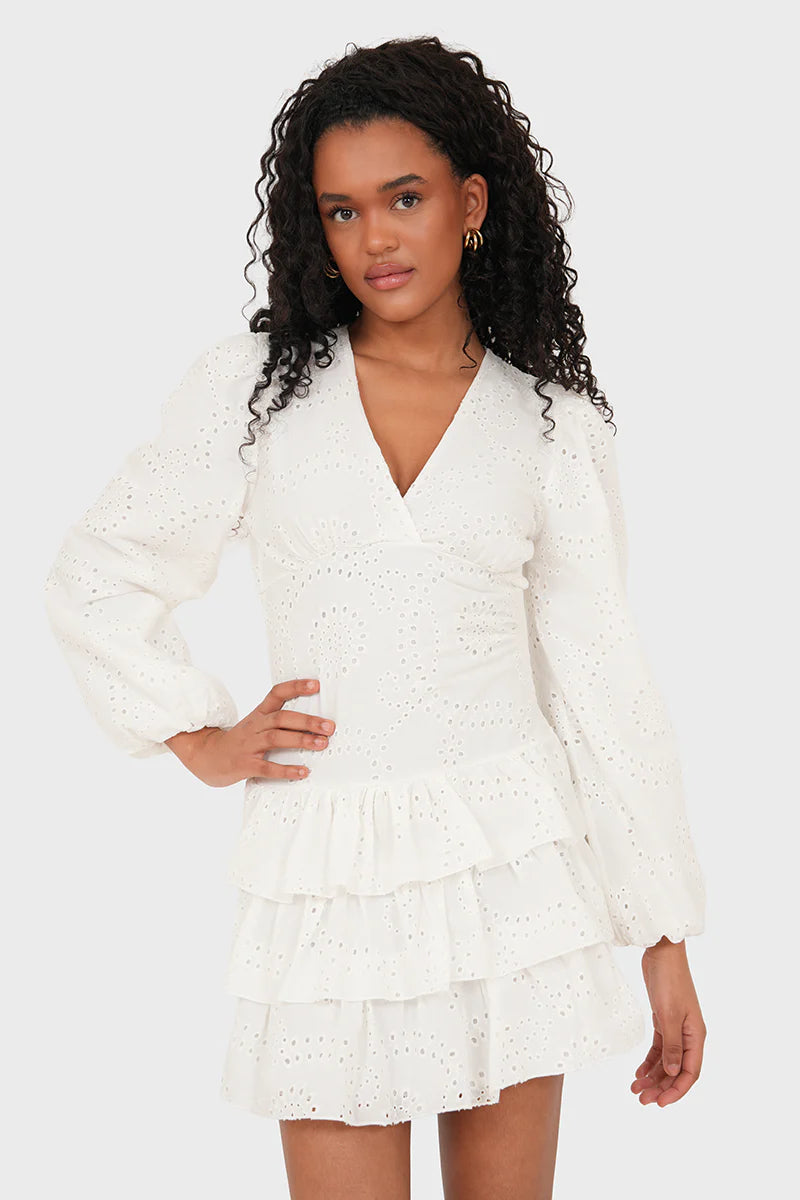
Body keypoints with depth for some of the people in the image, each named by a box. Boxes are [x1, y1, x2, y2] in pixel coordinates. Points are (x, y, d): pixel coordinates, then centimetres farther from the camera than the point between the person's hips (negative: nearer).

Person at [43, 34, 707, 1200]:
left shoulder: (554, 422, 2)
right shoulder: (251, 384, 1)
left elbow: (601, 678, 3)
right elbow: (96, 579, 10)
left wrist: (667, 938, 2)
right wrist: (204, 739, 2)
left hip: (506, 854, 1)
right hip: (327, 873, -1)